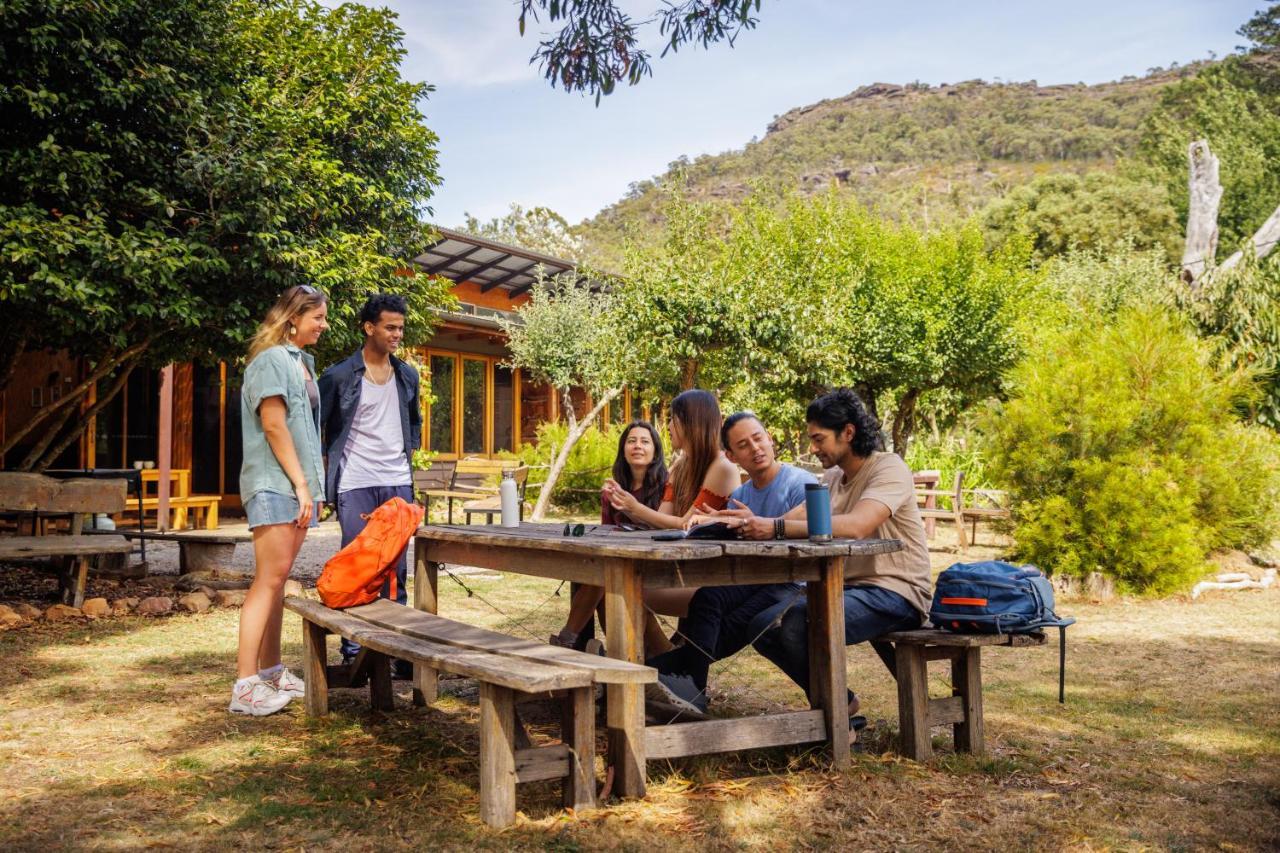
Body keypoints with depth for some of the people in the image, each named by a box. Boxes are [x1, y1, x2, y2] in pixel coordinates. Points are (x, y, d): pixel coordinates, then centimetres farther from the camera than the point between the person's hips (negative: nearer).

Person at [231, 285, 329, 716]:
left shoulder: (301, 362, 18)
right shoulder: (271, 359, -9)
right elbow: (273, 424, -16)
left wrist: (310, 484, 16)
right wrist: (300, 483, -17)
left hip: (297, 484, 9)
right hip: (274, 482, -9)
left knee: (277, 579, 12)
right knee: (269, 579, -12)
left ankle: (271, 671, 18)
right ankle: (245, 686, -10)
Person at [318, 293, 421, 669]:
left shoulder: (407, 375, 10)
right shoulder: (339, 376, -5)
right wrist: (326, 470, -3)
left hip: (398, 483, 4)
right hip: (356, 485, -4)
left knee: (396, 569, 7)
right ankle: (352, 652, 9)